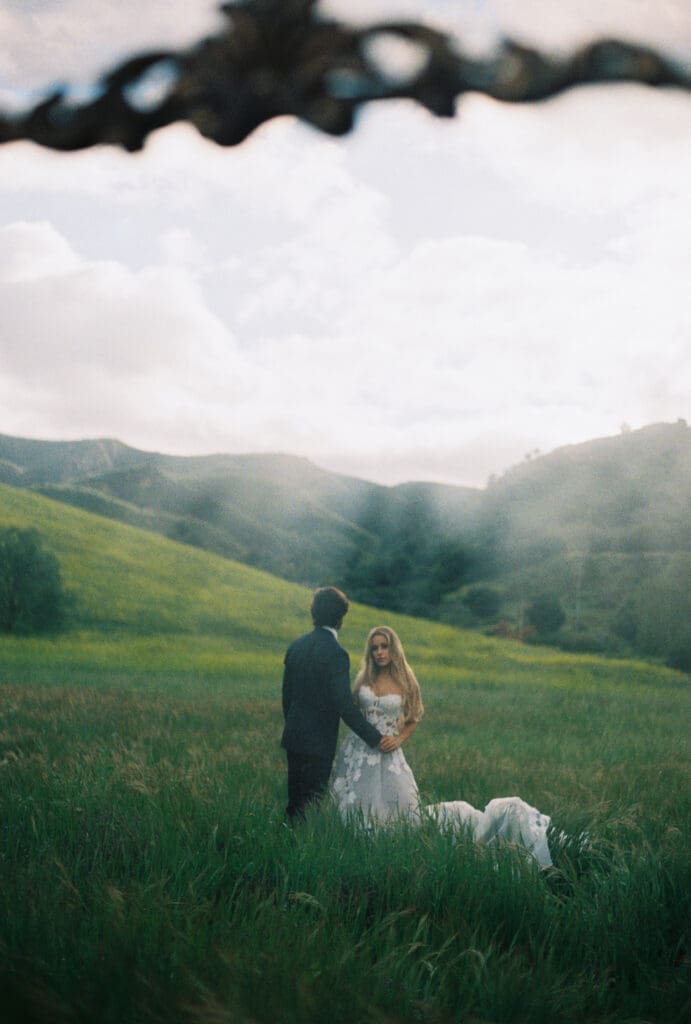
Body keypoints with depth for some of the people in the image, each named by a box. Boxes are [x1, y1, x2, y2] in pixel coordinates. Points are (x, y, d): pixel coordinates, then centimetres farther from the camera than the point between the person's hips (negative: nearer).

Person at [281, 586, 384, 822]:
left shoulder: (296, 646, 4)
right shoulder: (336, 654, -18)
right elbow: (344, 705, -20)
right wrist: (374, 738, -14)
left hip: (293, 738, 7)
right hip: (319, 741, -7)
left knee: (295, 800, 15)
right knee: (312, 802, 1)